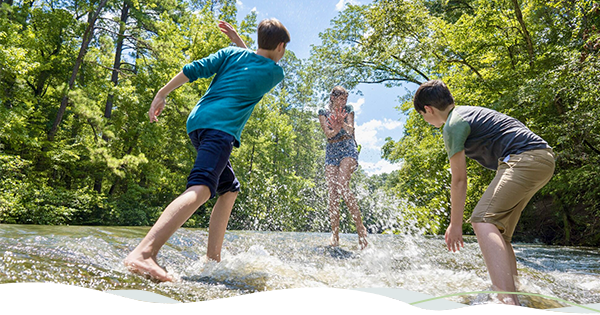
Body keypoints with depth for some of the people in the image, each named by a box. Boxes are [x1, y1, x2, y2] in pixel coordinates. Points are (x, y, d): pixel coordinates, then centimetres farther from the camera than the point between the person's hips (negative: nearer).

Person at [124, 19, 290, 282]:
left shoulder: (231, 53, 21)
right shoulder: (276, 73, 13)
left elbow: (195, 69, 8)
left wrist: (162, 93, 8)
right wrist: (238, 40, 39)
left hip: (196, 122, 8)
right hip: (221, 127, -8)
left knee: (229, 190, 17)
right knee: (201, 189, -25)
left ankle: (212, 258, 15)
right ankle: (143, 253, -45)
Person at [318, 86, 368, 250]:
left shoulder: (348, 110, 11)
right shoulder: (323, 113, 11)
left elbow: (350, 130, -5)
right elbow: (328, 133, -4)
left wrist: (342, 124, -27)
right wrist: (337, 128, -26)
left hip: (348, 149, -2)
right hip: (331, 151, 2)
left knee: (342, 186, -24)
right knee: (332, 193, -6)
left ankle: (360, 227, -18)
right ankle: (335, 234, -2)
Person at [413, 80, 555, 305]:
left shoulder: (452, 126, -6)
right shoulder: (469, 112, 23)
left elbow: (459, 180, -7)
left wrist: (455, 224, 0)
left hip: (525, 159, -10)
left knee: (483, 220, -22)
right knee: (497, 231, 12)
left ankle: (508, 301, -36)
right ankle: (514, 296, 14)